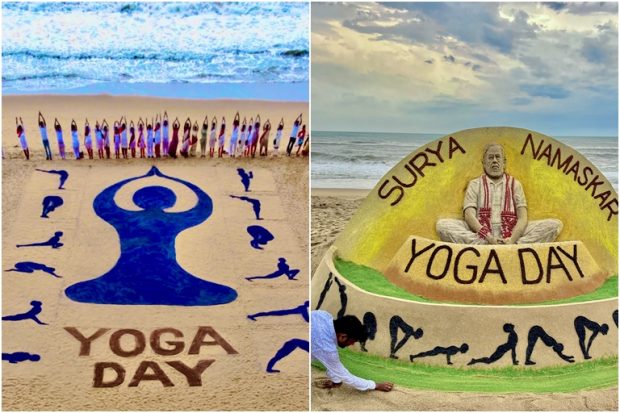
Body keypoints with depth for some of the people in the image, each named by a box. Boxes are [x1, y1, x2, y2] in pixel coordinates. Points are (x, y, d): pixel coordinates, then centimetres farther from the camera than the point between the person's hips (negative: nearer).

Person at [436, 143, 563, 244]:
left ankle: (513, 245, -37)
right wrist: (488, 238, -19)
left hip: (510, 233, 1)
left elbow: (522, 217, 5)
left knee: (555, 224, -20)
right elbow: (469, 215, -1)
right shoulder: (475, 184, 15)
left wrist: (512, 239, -17)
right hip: (481, 232, -1)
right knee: (443, 225, -27)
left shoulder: (514, 184, 18)